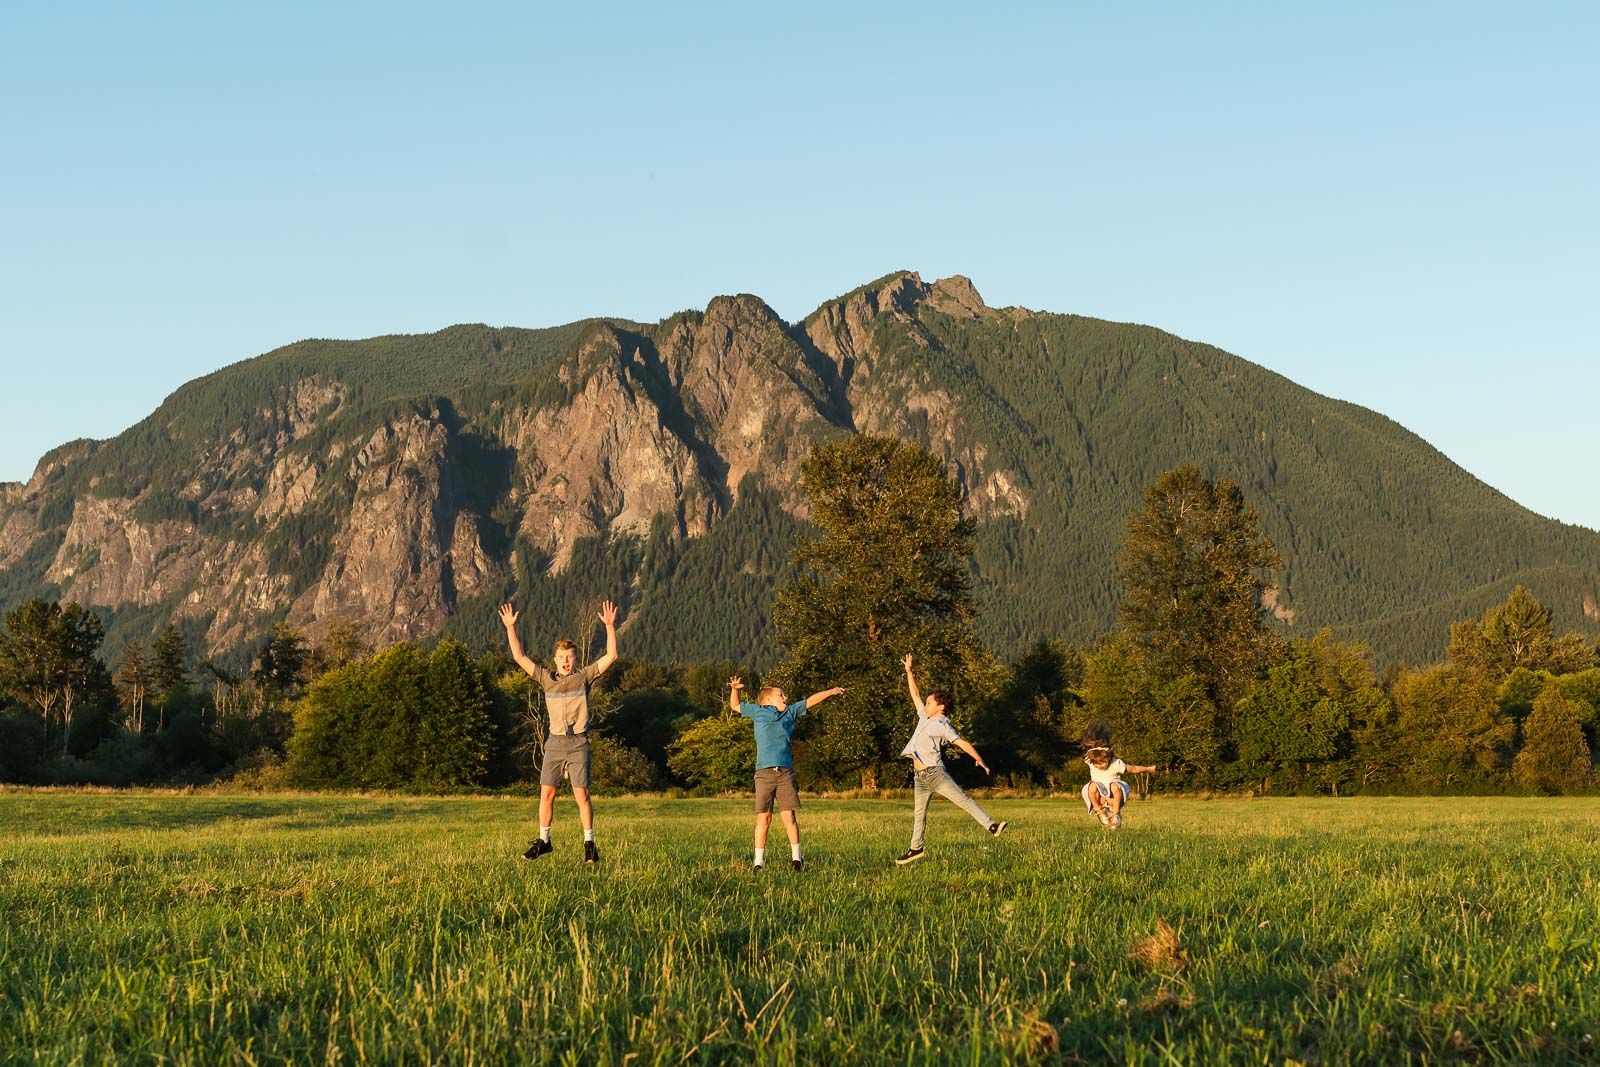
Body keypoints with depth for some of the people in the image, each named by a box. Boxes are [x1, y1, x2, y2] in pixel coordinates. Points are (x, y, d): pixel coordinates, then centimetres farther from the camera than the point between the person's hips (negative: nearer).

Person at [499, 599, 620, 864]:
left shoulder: (584, 677, 3)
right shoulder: (546, 678, 9)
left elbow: (611, 656, -5)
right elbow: (520, 657, 8)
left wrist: (610, 626, -12)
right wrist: (510, 628, 2)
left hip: (578, 744, -3)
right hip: (555, 743, 3)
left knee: (582, 795, -5)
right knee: (546, 793, 3)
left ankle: (589, 843, 4)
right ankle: (543, 840, 15)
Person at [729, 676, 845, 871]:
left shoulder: (790, 712, 18)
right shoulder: (758, 712, 14)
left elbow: (810, 701, 20)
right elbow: (735, 706, 25)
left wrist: (830, 692, 12)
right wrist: (735, 690, 10)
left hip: (785, 772, 2)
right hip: (764, 772, -2)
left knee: (789, 816, -1)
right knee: (764, 818, -2)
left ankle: (796, 857, 8)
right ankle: (759, 860, 3)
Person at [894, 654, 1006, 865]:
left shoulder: (942, 725, -7)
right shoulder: (925, 717, 14)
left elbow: (962, 743, -16)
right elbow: (915, 694, 24)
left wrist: (978, 759, -26)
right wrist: (909, 671, 25)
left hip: (935, 773, -7)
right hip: (920, 777, 7)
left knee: (963, 800, -14)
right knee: (919, 813, 12)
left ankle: (992, 826, -21)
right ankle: (915, 849, 19)